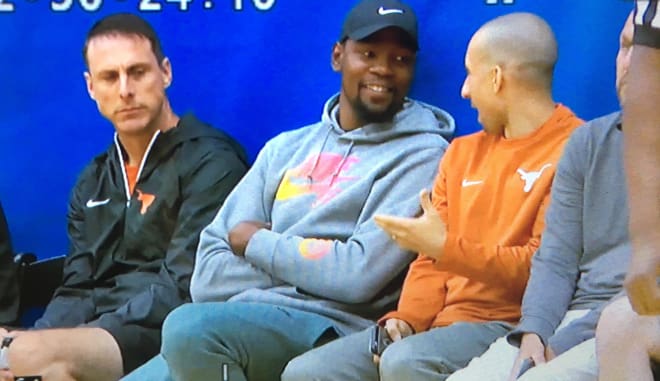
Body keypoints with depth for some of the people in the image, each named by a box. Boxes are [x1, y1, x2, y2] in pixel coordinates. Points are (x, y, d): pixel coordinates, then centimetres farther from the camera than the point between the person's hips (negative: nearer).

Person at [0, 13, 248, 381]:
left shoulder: (210, 161, -4)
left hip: (165, 333, -7)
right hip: (99, 328, 7)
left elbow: (183, 288, -13)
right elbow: (77, 289, 14)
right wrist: (31, 338, -9)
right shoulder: (93, 182, 19)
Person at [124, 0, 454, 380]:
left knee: (190, 327, -30)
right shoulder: (286, 148, 17)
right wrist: (309, 270, -6)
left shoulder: (421, 155, 1)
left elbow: (360, 274, -13)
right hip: (246, 321, 6)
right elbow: (208, 277, 9)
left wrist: (258, 243, 0)